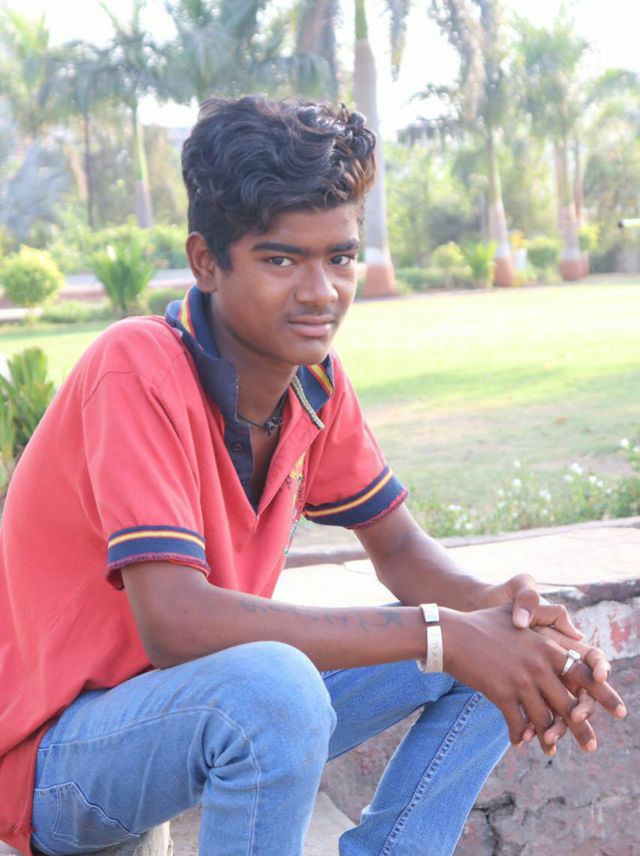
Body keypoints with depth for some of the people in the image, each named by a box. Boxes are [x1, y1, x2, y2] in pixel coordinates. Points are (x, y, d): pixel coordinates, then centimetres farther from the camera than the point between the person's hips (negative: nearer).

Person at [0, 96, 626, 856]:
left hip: (219, 700, 7)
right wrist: (437, 633, -31)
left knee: (490, 652, -1)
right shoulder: (139, 369, -25)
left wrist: (498, 611, -18)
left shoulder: (316, 381, -3)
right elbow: (174, 624, -34)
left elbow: (399, 549, 6)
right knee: (276, 686, -37)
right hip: (61, 751, -7)